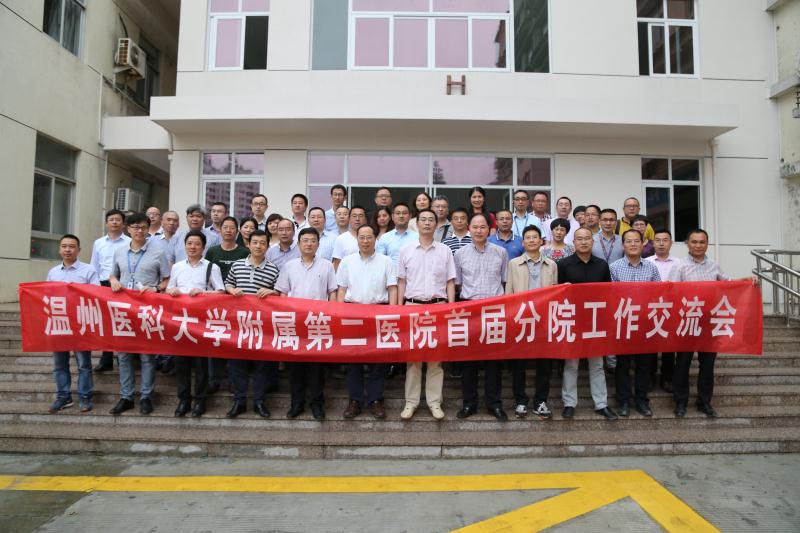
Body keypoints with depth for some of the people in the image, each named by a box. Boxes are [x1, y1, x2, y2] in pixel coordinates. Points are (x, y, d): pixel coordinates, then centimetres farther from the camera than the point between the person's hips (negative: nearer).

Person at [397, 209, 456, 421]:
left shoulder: (445, 251, 7)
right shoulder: (406, 251, 8)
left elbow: (450, 283, 7)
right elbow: (401, 282, 9)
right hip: (412, 306, 0)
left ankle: (435, 402, 14)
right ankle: (411, 402, 13)